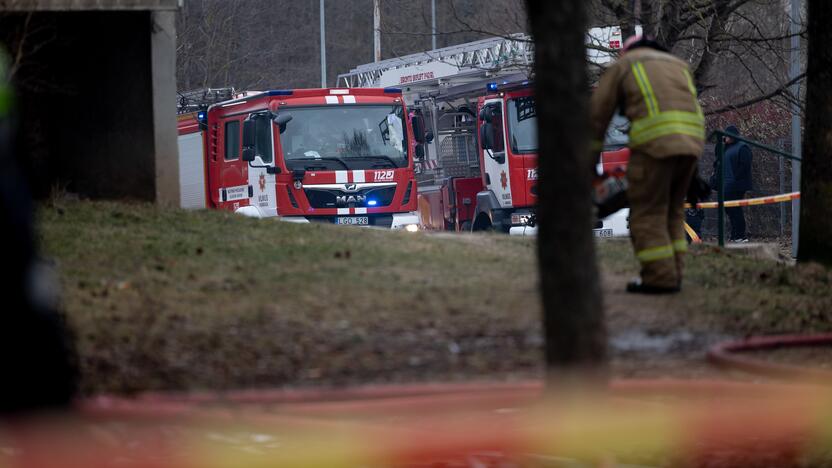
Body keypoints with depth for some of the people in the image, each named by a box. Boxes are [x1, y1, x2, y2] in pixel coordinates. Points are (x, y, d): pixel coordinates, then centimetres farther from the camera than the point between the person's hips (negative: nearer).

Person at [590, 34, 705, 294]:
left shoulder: (622, 65, 18)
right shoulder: (678, 65, 31)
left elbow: (597, 114, 15)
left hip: (655, 139, -5)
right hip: (692, 139, 5)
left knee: (647, 213, -1)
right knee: (672, 211, 16)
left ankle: (660, 277, -6)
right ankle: (672, 274, 13)